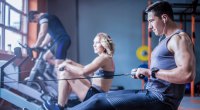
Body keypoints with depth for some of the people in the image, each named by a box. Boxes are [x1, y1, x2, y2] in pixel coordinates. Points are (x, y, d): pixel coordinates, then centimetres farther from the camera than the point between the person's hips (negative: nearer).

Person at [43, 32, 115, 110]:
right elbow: (87, 69, 18)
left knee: (64, 74, -8)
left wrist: (66, 65, -12)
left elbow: (83, 72, -25)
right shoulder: (105, 58, 14)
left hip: (94, 95, -10)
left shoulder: (104, 58, -17)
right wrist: (71, 63, 10)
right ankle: (63, 103, 21)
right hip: (96, 93, 10)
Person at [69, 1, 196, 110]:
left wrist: (151, 71, -20)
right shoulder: (167, 41, 20)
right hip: (151, 93, 10)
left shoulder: (179, 38, -11)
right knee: (100, 97, 5)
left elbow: (187, 74, -26)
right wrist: (143, 72, 9)